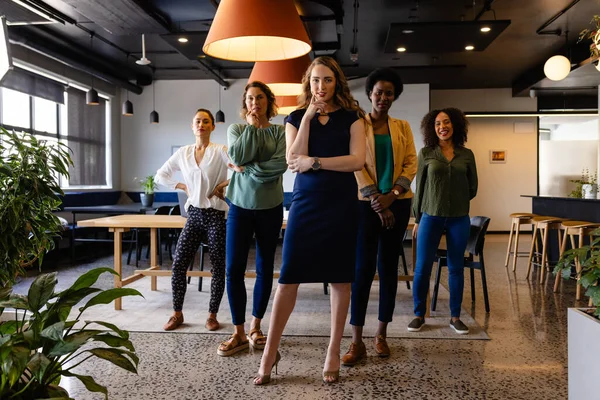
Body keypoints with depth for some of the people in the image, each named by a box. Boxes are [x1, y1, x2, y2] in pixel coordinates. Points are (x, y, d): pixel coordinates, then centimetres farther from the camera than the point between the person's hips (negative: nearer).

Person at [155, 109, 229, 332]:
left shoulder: (220, 151, -7)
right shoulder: (183, 153, 6)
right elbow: (160, 176, 14)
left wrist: (225, 184, -15)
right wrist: (183, 186, 3)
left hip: (216, 214, -3)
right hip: (194, 214, 4)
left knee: (218, 268, 3)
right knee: (178, 264, 0)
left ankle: (212, 315, 18)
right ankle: (177, 313, 16)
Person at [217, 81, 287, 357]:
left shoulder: (280, 131, 2)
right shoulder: (236, 129, 7)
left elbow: (280, 164, -15)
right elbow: (237, 155, -13)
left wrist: (247, 169, -14)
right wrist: (252, 126, -6)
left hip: (270, 207, 0)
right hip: (240, 205, 1)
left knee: (264, 269, 6)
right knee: (234, 269, -3)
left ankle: (255, 328, 20)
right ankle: (239, 333, 8)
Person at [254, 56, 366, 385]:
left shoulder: (351, 117, 4)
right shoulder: (296, 118, 8)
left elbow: (357, 160, -10)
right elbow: (294, 161, -7)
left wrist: (314, 162, -13)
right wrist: (308, 117, -9)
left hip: (341, 204, 0)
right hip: (305, 202, 1)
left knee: (340, 278, 5)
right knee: (289, 277, -1)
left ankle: (333, 351, 19)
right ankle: (270, 351, 11)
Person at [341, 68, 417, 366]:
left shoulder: (403, 127, 12)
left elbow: (411, 163, 4)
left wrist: (392, 194, -11)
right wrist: (377, 201, -13)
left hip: (398, 203, 3)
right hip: (366, 203, -3)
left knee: (389, 266, 6)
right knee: (363, 268, -7)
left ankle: (381, 334, 17)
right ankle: (356, 341, -1)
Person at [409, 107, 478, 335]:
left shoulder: (466, 155, 4)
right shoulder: (426, 153, 1)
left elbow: (472, 188, 12)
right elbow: (419, 187, 3)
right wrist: (417, 219, 4)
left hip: (459, 219, 2)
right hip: (431, 217, -1)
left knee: (456, 268, 8)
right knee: (422, 267, 0)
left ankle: (455, 317, 21)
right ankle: (419, 315, 15)